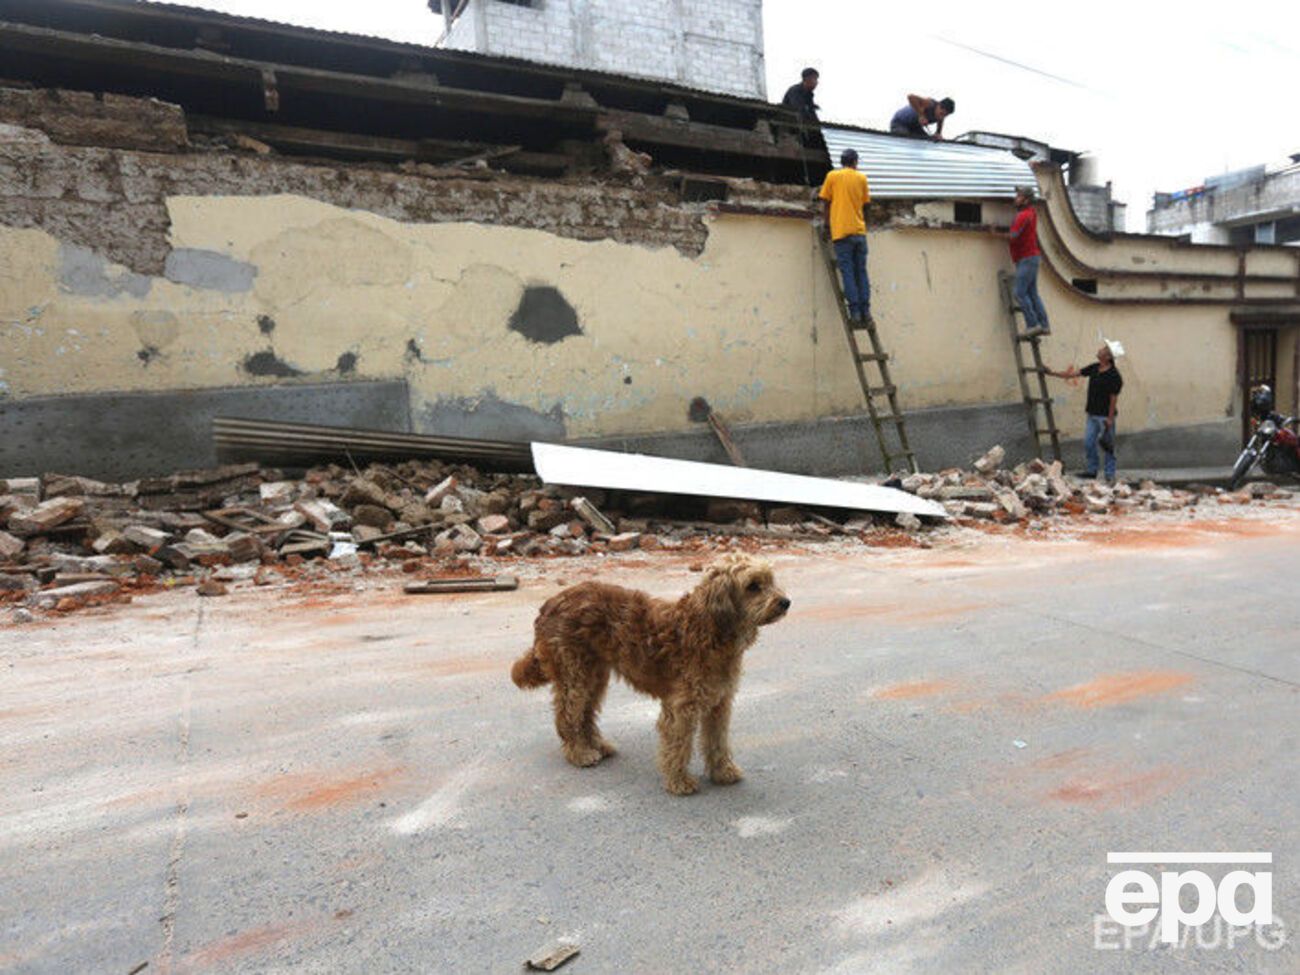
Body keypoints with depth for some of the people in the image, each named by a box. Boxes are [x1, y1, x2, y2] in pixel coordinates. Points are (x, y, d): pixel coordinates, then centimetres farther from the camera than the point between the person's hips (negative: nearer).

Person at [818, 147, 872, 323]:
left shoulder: (832, 176, 5)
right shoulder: (862, 178, 11)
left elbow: (825, 204, 5)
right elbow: (865, 205, 14)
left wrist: (827, 225, 13)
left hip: (841, 231, -2)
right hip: (859, 231, 2)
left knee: (847, 272, -3)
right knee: (861, 272, 6)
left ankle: (855, 310, -10)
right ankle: (865, 310, -1)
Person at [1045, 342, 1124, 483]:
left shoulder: (1114, 376, -16)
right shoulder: (1094, 368, 5)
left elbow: (1114, 398, -15)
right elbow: (1073, 374, 11)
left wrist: (1110, 418, -15)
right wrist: (1053, 373, 7)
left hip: (1105, 416, -7)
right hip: (1092, 413, 7)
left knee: (1108, 445, 3)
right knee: (1088, 443, 7)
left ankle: (1110, 474, 12)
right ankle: (1092, 470, 18)